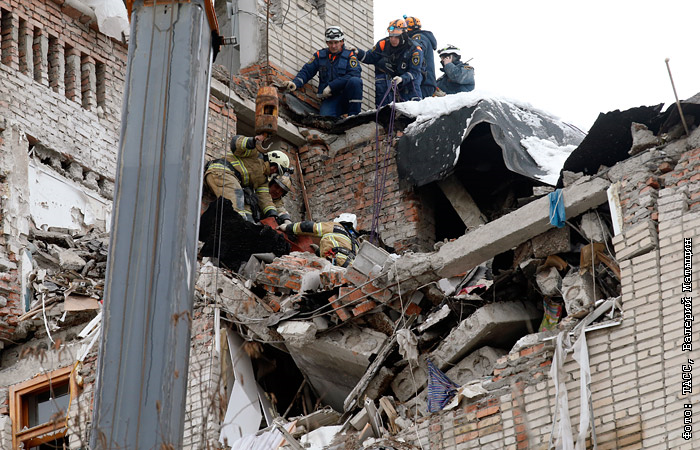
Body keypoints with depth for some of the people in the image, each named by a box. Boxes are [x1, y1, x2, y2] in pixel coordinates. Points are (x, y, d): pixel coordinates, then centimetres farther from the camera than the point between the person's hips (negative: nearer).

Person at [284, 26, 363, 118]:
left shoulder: (349, 55, 5)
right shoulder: (320, 55, 14)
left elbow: (355, 74, -11)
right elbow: (306, 71, 10)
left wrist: (331, 86, -17)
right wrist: (295, 83, -12)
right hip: (329, 99, -1)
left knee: (355, 81, -32)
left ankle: (353, 115, -22)